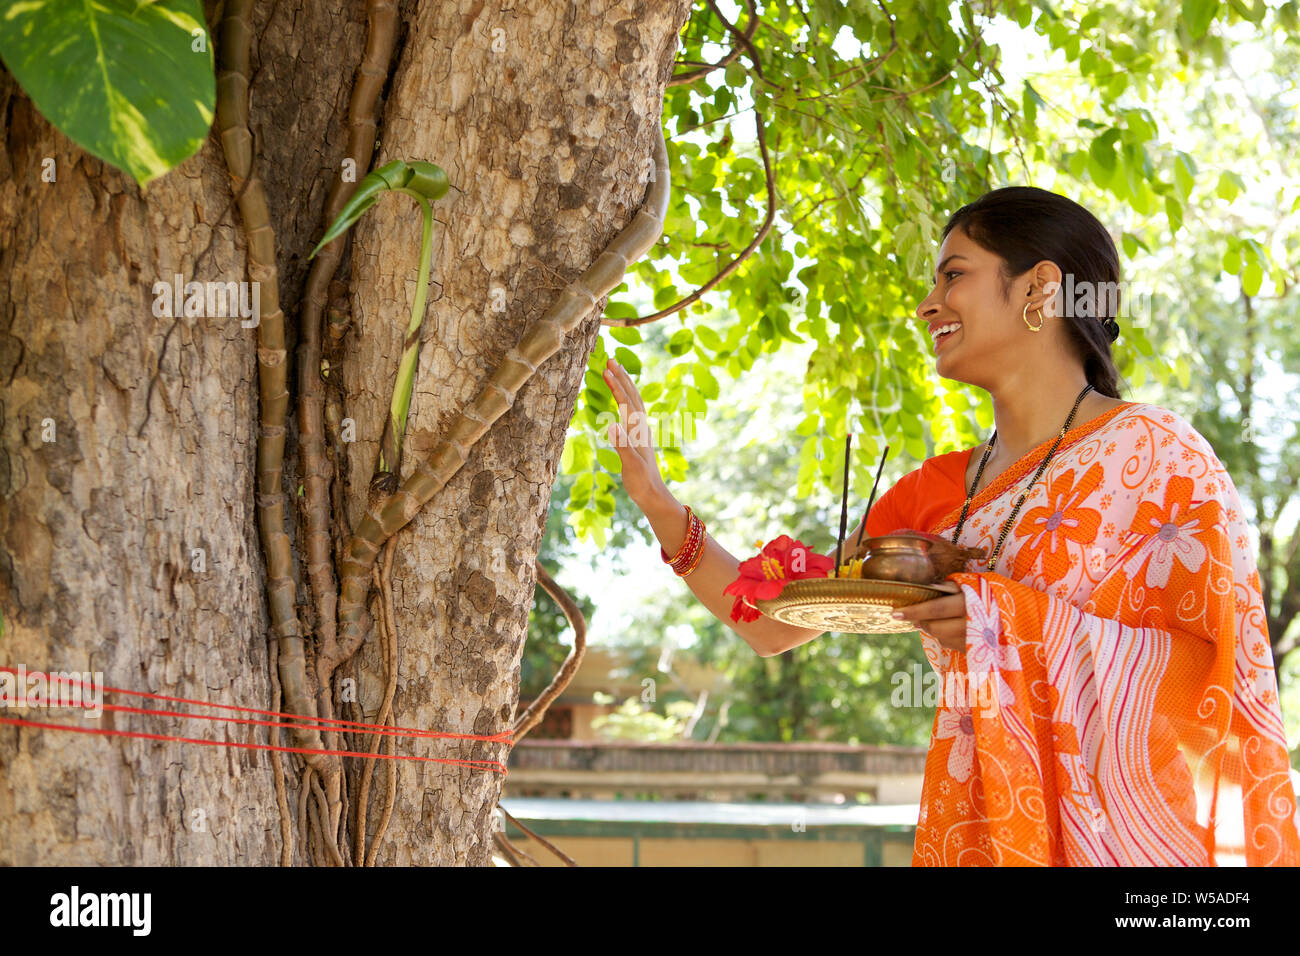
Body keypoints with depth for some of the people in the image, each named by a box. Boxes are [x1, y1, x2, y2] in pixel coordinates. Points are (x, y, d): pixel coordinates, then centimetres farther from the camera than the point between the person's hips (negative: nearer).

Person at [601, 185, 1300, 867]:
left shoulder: (1152, 455, -6)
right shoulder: (935, 494, 9)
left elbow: (1228, 669, -12)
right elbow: (773, 626, 11)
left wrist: (1027, 624, -19)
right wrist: (656, 501, 2)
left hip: (1123, 837, -4)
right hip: (971, 836, 4)